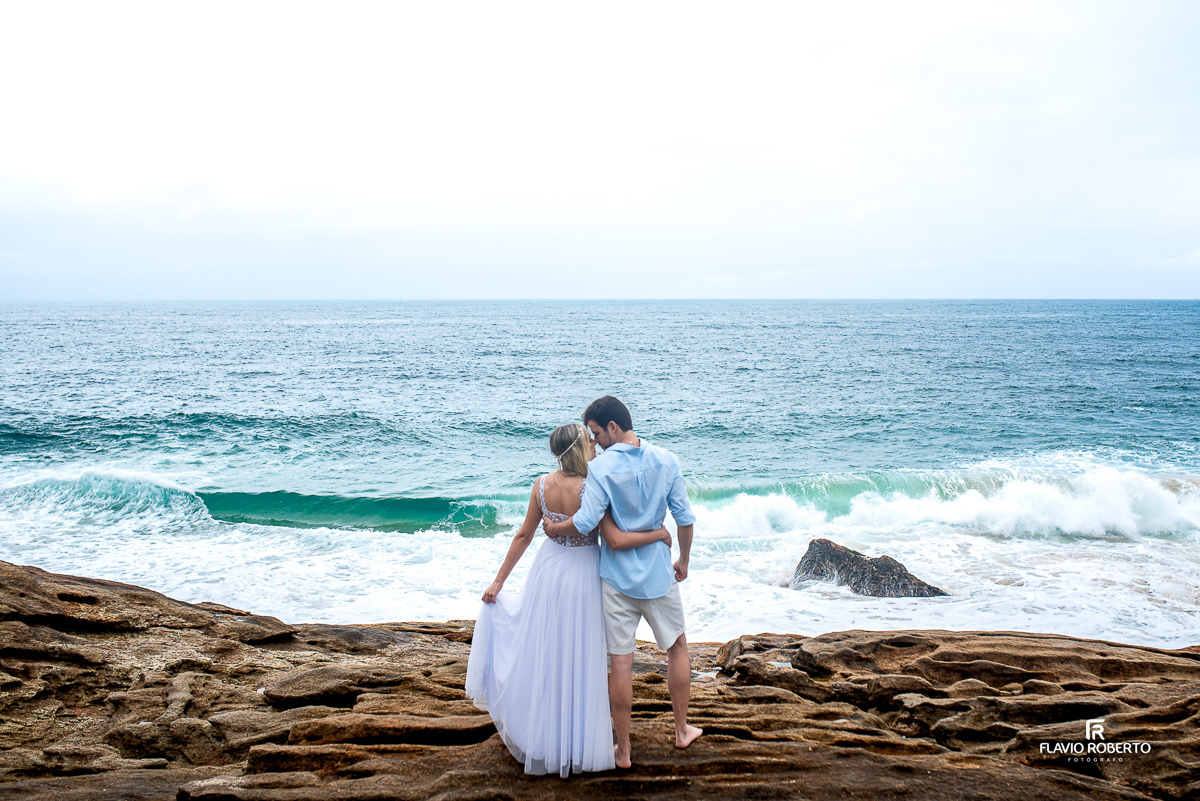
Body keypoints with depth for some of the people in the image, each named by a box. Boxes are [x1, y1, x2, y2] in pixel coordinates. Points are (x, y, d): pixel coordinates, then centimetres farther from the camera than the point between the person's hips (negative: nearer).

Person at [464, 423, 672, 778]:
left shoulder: (541, 485, -6)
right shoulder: (589, 490, -22)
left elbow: (523, 536, 0)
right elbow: (618, 540, -25)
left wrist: (499, 581, 8)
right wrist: (660, 533, -10)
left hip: (548, 571, 5)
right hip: (582, 575, -4)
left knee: (543, 654, 18)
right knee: (580, 658, 11)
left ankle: (536, 734, 32)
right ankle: (578, 738, 25)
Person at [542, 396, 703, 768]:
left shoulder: (602, 466, -15)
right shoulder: (666, 461, -3)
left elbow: (586, 521, -23)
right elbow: (685, 517, -1)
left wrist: (553, 530, -4)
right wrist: (683, 561, 13)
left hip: (617, 577, -3)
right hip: (659, 574, 3)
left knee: (620, 661, 4)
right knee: (677, 647, 21)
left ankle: (623, 750, 14)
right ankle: (682, 730, 32)